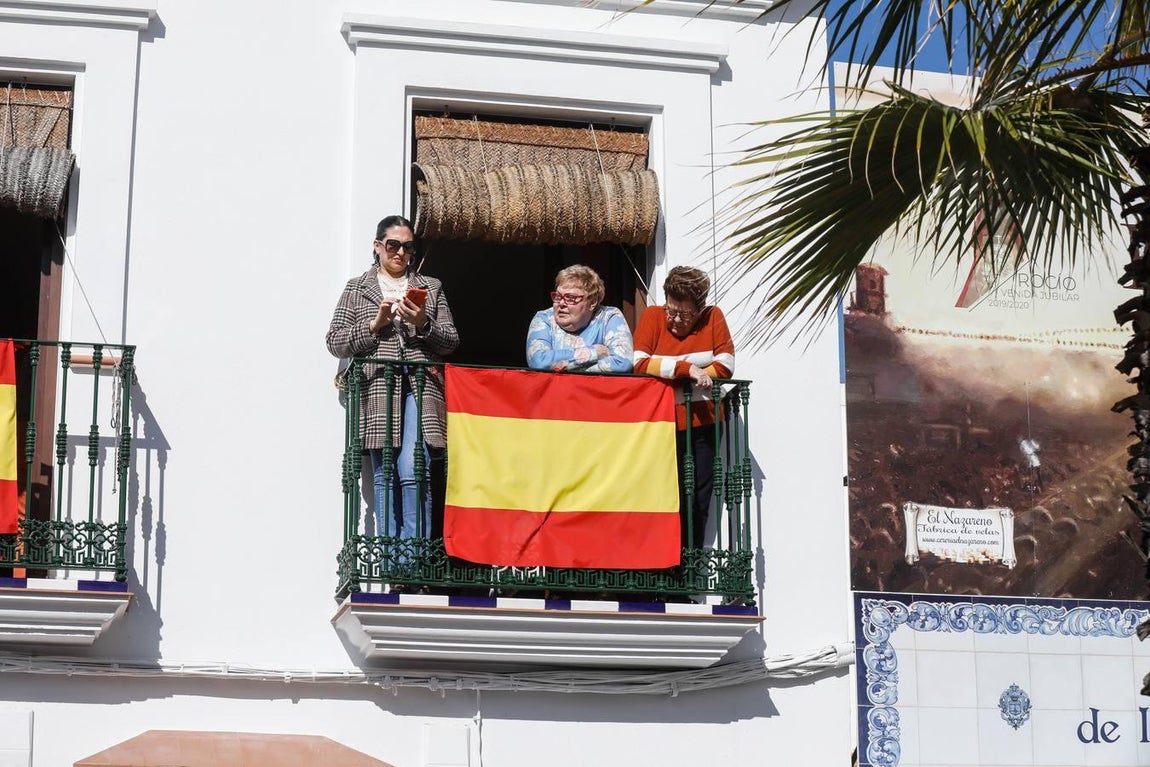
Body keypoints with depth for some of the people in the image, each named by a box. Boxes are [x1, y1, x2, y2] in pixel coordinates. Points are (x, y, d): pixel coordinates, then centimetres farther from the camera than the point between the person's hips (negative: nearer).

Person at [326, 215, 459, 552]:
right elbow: (335, 341, 7)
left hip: (419, 388, 0)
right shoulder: (357, 288, 15)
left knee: (414, 473, -15)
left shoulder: (430, 288, 18)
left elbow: (451, 342, 14)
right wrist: (374, 324, -5)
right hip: (377, 389, 0)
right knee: (384, 476, 0)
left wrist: (424, 325, -5)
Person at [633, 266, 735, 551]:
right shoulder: (652, 317, 0)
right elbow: (639, 363, -12)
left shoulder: (713, 317, 3)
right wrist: (687, 370, -21)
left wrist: (670, 372, -11)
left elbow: (726, 365, -5)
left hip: (701, 425, 1)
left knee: (697, 502, 4)